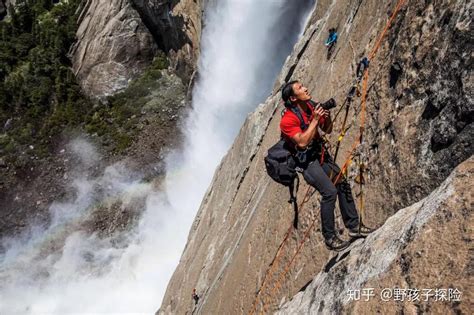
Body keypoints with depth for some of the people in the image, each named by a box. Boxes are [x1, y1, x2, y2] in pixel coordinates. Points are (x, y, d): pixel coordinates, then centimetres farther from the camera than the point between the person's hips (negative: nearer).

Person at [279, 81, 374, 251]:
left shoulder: (312, 106, 3)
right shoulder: (288, 120, -20)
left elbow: (328, 130, 11)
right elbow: (302, 142, -30)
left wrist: (327, 116, -10)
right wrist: (315, 120, -26)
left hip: (320, 153, 8)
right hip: (305, 160, -8)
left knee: (343, 184, 4)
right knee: (330, 191, -19)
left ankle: (354, 226, 18)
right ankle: (329, 237, -6)